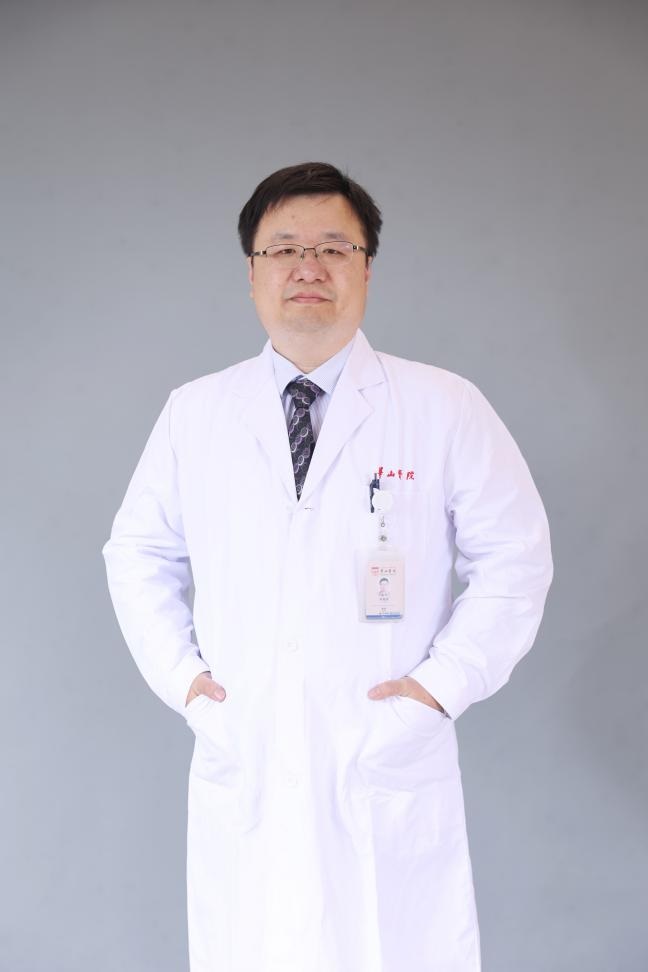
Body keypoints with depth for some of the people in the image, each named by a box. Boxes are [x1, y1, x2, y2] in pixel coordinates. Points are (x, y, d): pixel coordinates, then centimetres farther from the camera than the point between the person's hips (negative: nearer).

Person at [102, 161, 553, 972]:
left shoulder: (447, 409, -1)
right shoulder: (192, 414, 6)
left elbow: (515, 561, 2)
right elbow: (139, 552, 15)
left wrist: (444, 682, -7)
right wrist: (178, 673, 3)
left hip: (389, 780, -2)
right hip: (240, 776, 2)